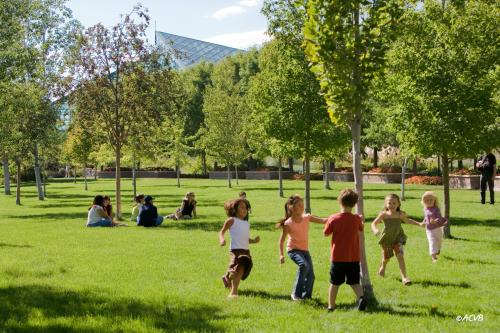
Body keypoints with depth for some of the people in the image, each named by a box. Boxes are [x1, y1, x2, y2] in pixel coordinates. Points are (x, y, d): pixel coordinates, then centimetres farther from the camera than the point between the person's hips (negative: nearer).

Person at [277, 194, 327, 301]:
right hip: (293, 249, -6)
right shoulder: (288, 223, -14)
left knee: (310, 274, 1)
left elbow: (322, 220, -7)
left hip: (305, 250, 6)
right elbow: (282, 240, -9)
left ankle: (306, 295, 25)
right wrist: (281, 254, -16)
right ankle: (296, 294, -22)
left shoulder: (306, 218, -1)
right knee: (304, 265, -31)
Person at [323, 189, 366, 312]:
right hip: (353, 258, 1)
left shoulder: (333, 219, -9)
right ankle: (360, 297, -17)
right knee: (355, 282, 8)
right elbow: (360, 229, 16)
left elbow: (326, 233, 2)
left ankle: (331, 306, 15)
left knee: (334, 283, 10)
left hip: (337, 257, -1)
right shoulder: (357, 219, -4)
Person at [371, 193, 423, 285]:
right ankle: (383, 266, 53)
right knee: (386, 257, 17)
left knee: (400, 256, -15)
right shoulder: (384, 214, -14)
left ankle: (404, 277, -14)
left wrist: (419, 224, 13)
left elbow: (407, 220, 17)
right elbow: (374, 223, -13)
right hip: (387, 238, 0)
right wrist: (375, 230, -34)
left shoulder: (401, 214, -6)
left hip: (398, 237, 0)